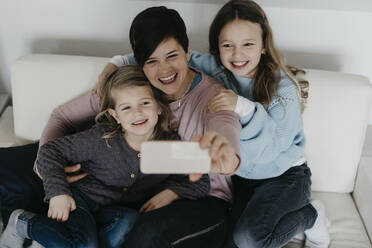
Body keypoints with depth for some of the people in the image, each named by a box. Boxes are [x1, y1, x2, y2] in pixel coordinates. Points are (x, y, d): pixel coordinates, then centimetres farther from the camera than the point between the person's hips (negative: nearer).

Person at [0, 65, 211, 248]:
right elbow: (50, 151, -6)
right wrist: (58, 191, -15)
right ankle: (23, 223, -7)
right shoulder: (101, 139, -15)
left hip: (124, 209, 4)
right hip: (82, 199, -3)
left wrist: (170, 193, -16)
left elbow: (201, 182, -2)